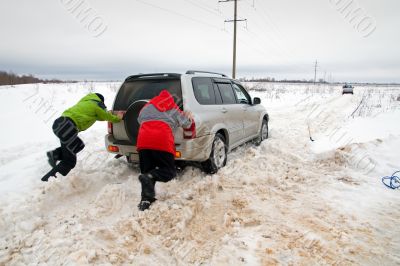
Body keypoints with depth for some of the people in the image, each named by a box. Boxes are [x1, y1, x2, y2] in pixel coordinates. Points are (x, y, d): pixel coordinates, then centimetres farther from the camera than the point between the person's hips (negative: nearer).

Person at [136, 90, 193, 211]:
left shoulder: (148, 106, 28)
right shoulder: (173, 108, 22)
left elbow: (139, 119, 36)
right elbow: (185, 123, 29)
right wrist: (189, 118, 52)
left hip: (143, 141, 4)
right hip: (162, 142, -3)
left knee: (146, 171, 15)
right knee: (170, 172, 4)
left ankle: (146, 199, 3)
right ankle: (149, 177, -24)